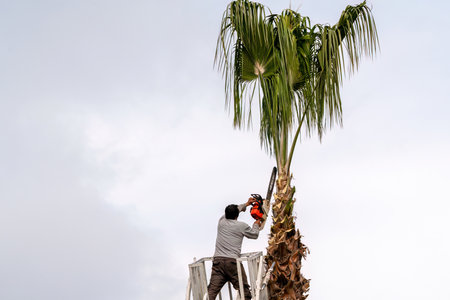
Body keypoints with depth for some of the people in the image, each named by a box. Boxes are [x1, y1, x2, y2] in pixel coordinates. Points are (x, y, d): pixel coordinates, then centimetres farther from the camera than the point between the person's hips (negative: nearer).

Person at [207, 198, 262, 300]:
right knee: (245, 290, 5)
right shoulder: (241, 226, 2)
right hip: (233, 261, -3)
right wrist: (256, 225, 42)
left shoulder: (221, 221, 12)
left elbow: (230, 213, 34)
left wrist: (246, 204, 46)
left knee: (211, 291, -6)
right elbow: (254, 235, 20)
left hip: (218, 260, 3)